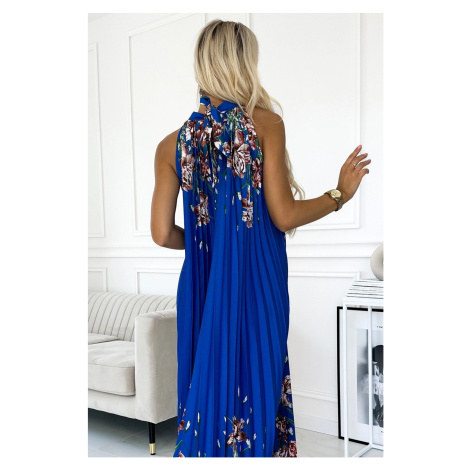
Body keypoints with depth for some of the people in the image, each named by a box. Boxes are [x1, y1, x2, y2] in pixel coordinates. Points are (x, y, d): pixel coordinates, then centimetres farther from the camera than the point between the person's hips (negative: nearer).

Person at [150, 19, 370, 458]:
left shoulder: (172, 144, 1)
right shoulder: (265, 124, -9)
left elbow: (163, 233, -1)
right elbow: (284, 216, -11)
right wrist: (340, 194, 4)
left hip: (202, 286, 3)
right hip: (257, 284, -3)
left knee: (207, 378, 15)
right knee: (253, 377, 11)